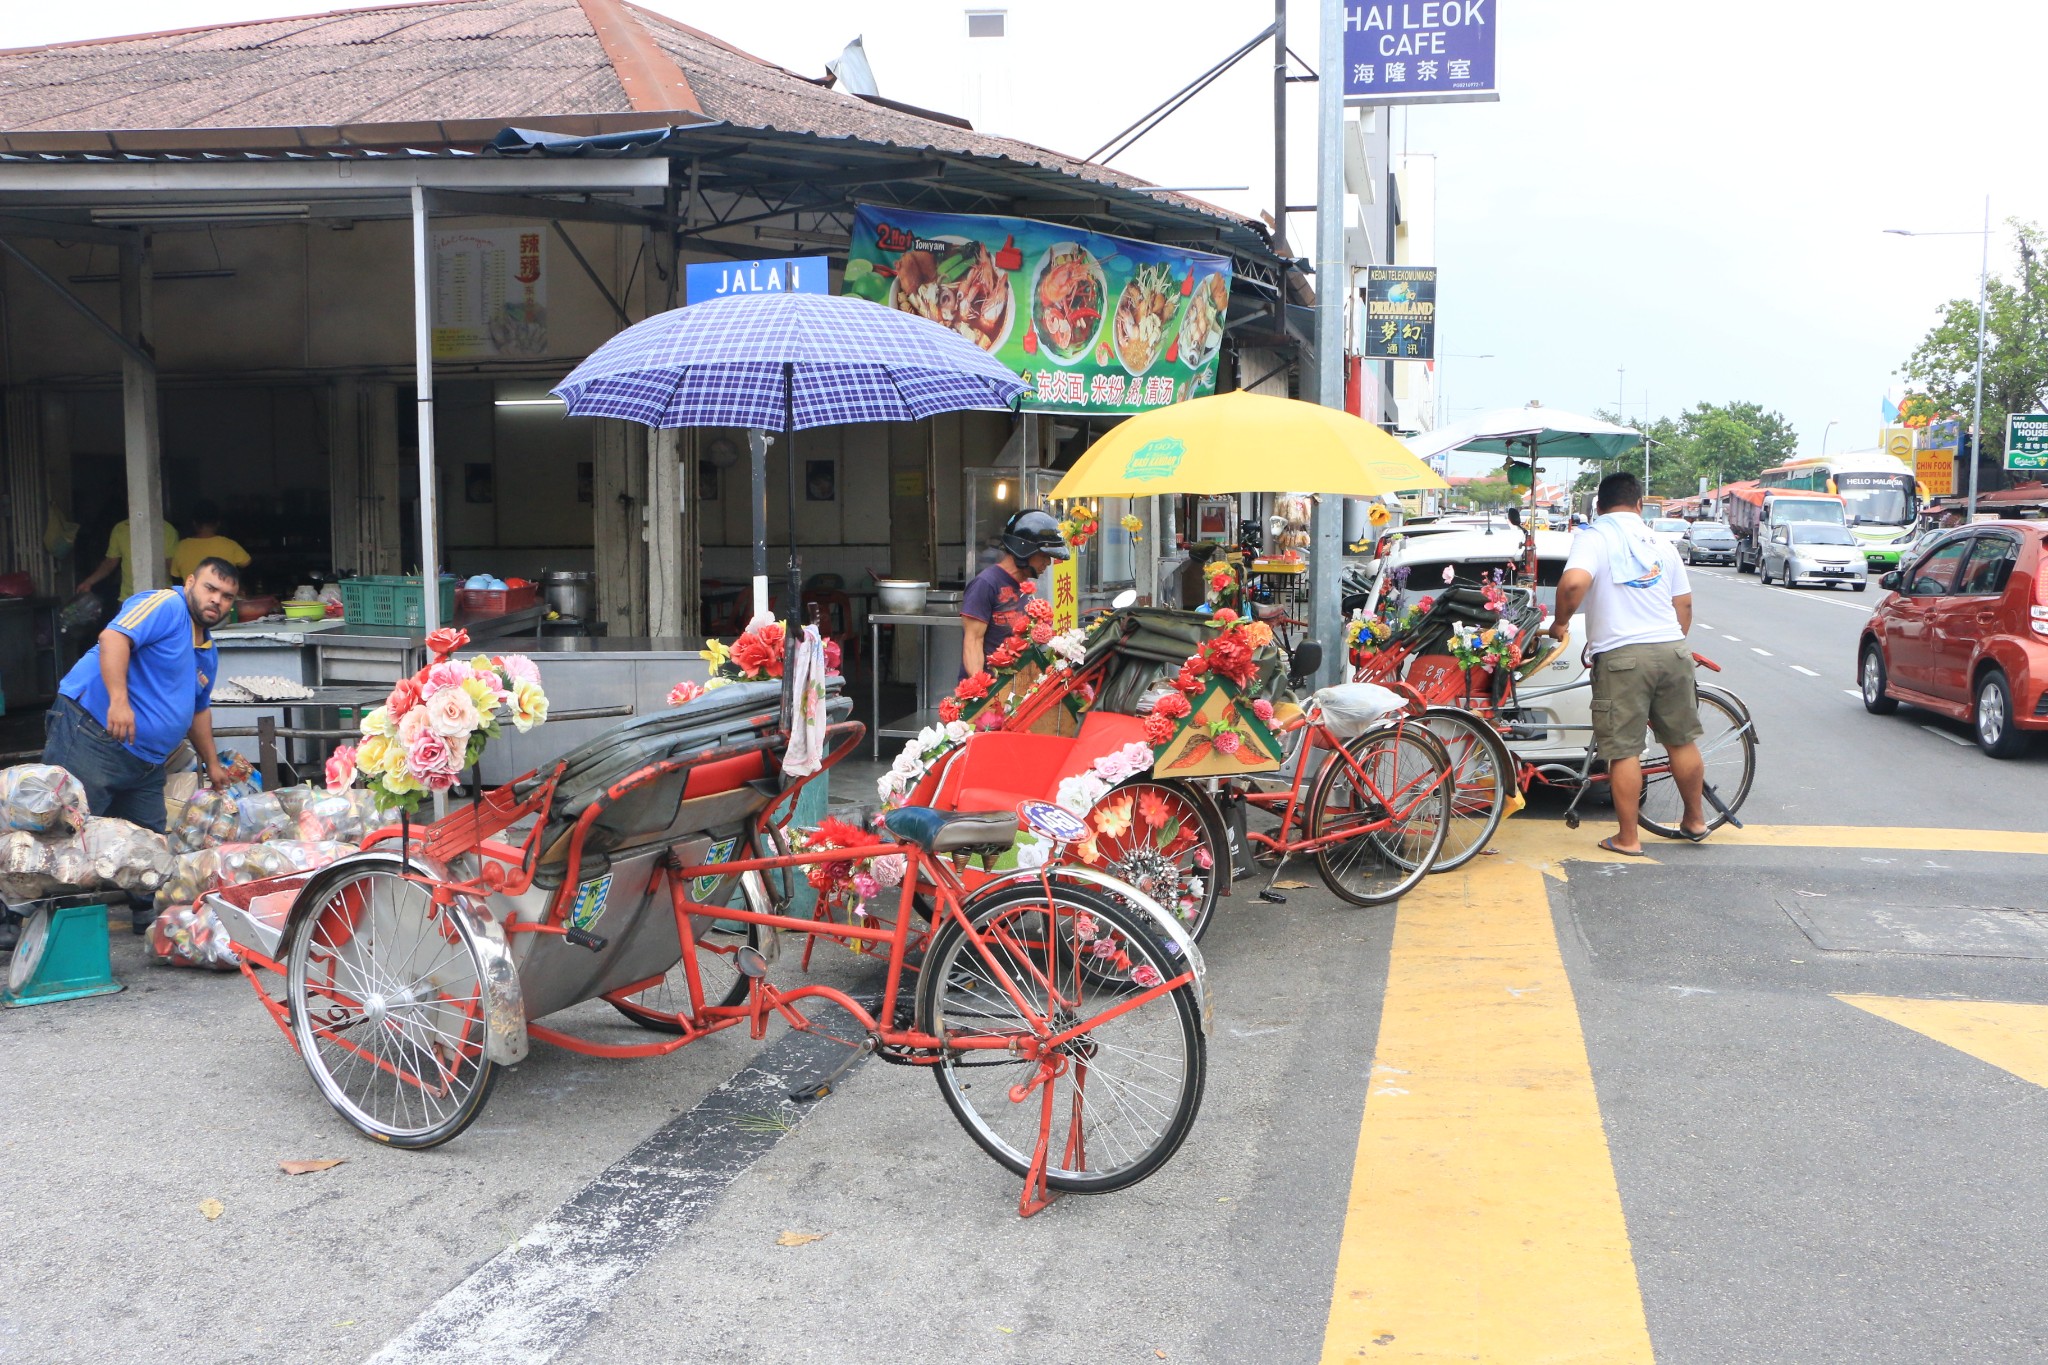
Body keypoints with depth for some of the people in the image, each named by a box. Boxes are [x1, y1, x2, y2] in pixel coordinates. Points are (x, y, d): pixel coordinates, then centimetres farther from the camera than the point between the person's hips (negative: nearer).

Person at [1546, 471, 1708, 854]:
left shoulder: (1594, 537, -3)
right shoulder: (1659, 542, 15)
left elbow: (1574, 581, -22)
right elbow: (1684, 603, 18)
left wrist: (1560, 621, -6)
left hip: (1622, 654, -5)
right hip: (1671, 649, 5)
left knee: (1624, 751, 1)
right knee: (1682, 741, 18)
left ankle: (1628, 838, 6)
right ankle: (1695, 820, 32)